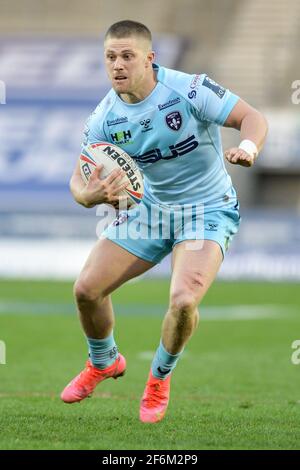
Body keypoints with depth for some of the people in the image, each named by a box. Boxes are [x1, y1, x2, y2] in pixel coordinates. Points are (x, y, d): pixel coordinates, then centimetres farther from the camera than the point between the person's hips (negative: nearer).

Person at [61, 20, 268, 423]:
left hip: (208, 209, -5)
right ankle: (104, 363, 32)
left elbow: (252, 117, -23)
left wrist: (248, 147, -46)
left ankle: (160, 377, 6)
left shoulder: (189, 89, -23)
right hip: (150, 205, 5)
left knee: (183, 300, -27)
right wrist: (93, 195, -31)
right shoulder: (104, 118, -9)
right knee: (87, 289, -2)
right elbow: (79, 182, -6)